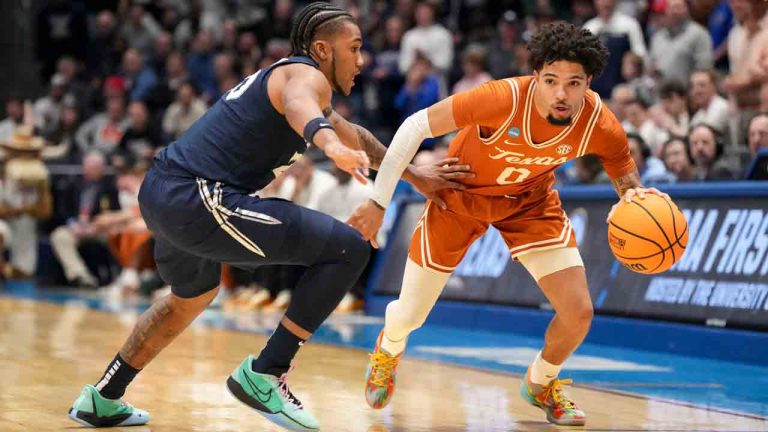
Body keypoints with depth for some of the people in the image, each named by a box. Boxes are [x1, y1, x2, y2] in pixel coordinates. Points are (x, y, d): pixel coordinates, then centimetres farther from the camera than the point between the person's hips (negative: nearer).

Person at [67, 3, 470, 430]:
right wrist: (331, 143, -52)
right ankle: (264, 375, -6)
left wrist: (413, 174, 45)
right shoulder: (307, 75, -4)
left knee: (193, 296, 38)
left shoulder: (282, 74, 27)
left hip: (161, 191, 10)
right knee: (348, 248, -9)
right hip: (197, 199, -10)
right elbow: (299, 106, -31)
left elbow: (354, 137, 40)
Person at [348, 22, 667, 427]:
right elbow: (416, 125, -28)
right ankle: (388, 350, 45)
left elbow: (625, 176, -5)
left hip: (531, 201, 2)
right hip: (461, 193, -2)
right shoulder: (504, 98, -38)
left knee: (578, 312, -11)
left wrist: (635, 196, -31)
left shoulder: (601, 127, -27)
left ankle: (541, 383, 23)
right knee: (409, 316, 4)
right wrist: (378, 202, -25)